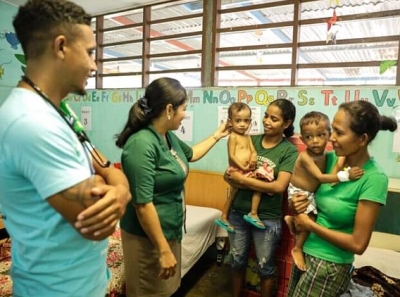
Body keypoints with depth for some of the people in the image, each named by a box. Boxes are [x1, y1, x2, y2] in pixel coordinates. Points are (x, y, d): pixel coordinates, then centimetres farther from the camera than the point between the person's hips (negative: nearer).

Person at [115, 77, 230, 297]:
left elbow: (191, 154, 24)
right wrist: (163, 250, -22)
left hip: (170, 231, 9)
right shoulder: (142, 144, -26)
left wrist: (217, 135, 27)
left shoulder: (169, 137, 2)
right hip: (149, 237, -9)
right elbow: (143, 204, -27)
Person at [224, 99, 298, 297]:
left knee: (265, 267, 17)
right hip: (238, 212, 3)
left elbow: (279, 186, -20)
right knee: (237, 262, 21)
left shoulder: (289, 151, -9)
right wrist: (261, 185, -19)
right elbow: (230, 175, -3)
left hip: (267, 218, -3)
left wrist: (242, 179, -19)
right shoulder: (250, 140, -1)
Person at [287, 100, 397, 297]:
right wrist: (296, 203, -11)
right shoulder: (330, 158, -5)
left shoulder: (373, 179, -21)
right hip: (304, 253, 6)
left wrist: (310, 225, -14)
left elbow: (358, 244, -19)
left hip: (329, 266, -5)